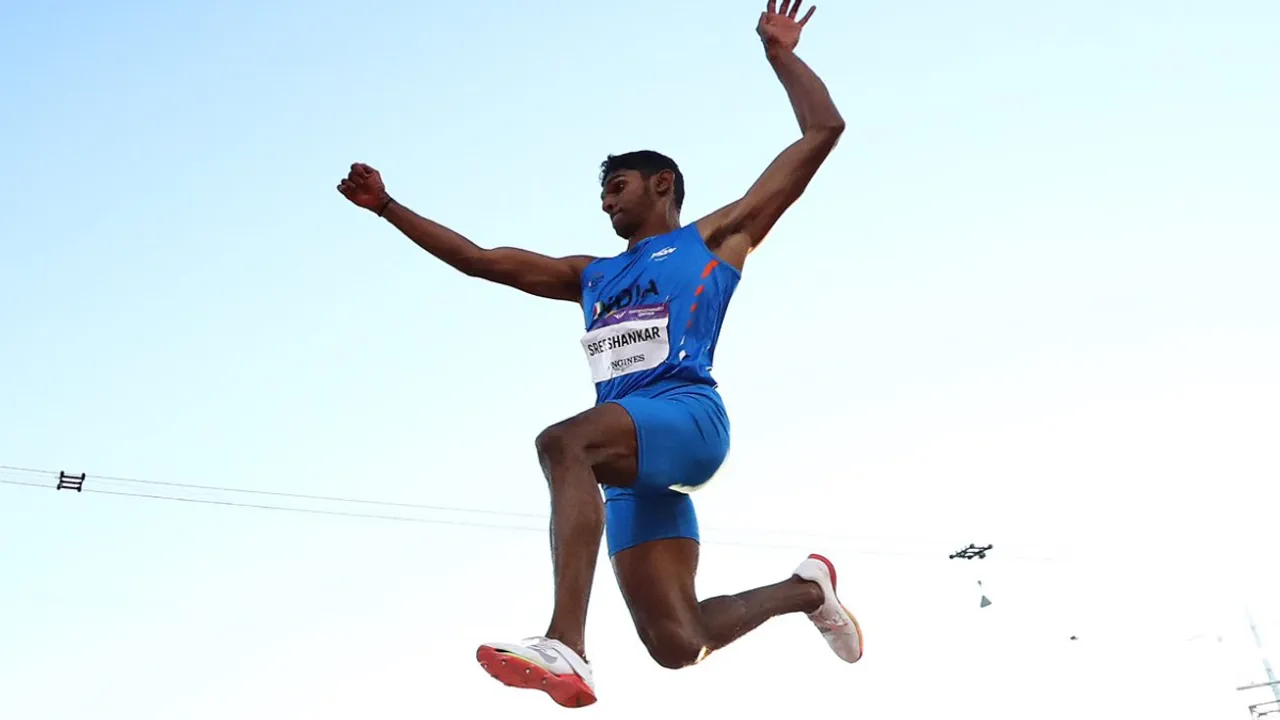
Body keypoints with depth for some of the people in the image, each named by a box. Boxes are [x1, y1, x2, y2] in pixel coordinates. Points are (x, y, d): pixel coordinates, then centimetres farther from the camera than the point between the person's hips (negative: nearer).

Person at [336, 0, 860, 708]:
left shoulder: (716, 238, 17)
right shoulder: (593, 275, 31)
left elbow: (823, 130, 15)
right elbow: (477, 259, 31)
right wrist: (387, 206, 29)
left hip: (688, 416, -6)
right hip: (629, 450, 6)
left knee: (562, 441, -35)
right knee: (676, 643, -3)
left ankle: (566, 647, -45)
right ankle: (806, 587, 23)